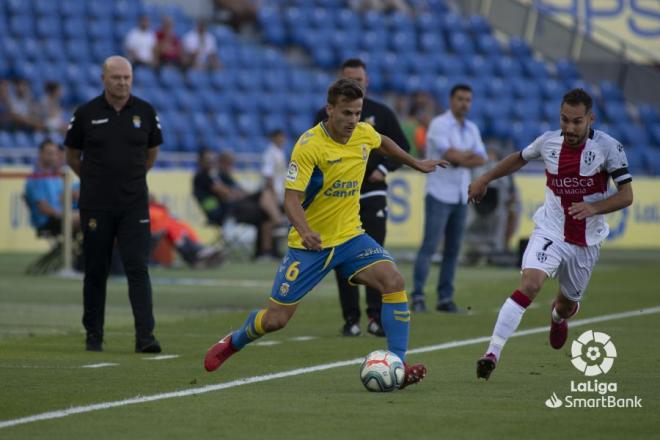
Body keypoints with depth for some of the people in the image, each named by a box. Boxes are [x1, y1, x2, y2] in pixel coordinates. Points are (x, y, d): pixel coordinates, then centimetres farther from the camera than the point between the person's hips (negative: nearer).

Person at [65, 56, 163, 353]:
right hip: (96, 206, 0)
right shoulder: (86, 114, -2)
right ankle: (93, 335, 16)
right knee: (96, 272, 6)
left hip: (134, 205, 0)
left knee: (138, 269, -8)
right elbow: (72, 156, 12)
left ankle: (145, 336, -12)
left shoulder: (145, 112, 2)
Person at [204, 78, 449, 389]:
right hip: (310, 243, -4)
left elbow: (383, 142, 24)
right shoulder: (308, 145, -21)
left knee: (394, 282, -22)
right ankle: (232, 343, 34)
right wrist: (304, 231, -42)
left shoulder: (364, 133, -3)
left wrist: (417, 164, 34)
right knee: (275, 319, 0)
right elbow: (291, 200, -24)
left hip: (349, 235, 4)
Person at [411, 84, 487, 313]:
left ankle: (445, 298, 9)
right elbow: (451, 155, -18)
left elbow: (481, 159, 2)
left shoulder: (472, 129, 14)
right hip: (440, 194, -7)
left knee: (453, 249, 6)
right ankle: (418, 296, -12)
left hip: (461, 196, 7)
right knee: (429, 246, -11)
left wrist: (460, 159, -14)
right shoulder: (439, 124, -7)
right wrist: (469, 154, -3)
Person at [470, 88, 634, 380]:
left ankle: (558, 317, 59)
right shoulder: (548, 142, -5)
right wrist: (485, 179, 18)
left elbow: (626, 195, -11)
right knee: (529, 284, -26)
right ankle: (493, 353, -31)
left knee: (567, 304, 18)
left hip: (586, 241, 0)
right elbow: (520, 159, 19)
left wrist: (593, 207, -27)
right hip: (550, 232, 0)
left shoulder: (608, 147, -12)